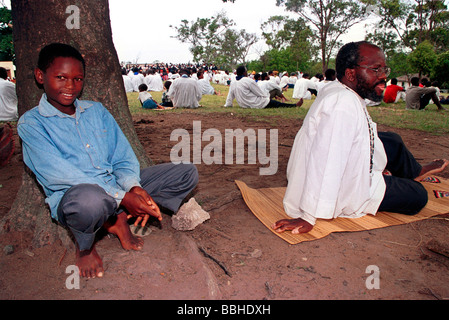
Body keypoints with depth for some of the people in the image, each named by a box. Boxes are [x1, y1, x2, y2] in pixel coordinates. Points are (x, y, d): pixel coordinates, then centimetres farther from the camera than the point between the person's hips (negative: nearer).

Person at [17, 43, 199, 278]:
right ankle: (84, 244, -7)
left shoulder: (96, 111, 12)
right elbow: (60, 175, -16)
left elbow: (122, 157, 8)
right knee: (90, 198, -44)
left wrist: (134, 187, -15)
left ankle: (119, 219, -4)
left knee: (187, 174, -3)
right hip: (71, 196, -5)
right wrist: (121, 198, -24)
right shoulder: (31, 123, -4)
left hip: (116, 183, 6)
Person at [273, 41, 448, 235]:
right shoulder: (343, 104, -33)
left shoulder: (339, 90, -1)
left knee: (392, 141, 21)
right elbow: (325, 165, -39)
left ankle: (415, 172, 51)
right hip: (346, 192, -9)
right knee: (418, 195, 6)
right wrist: (308, 218, -38)